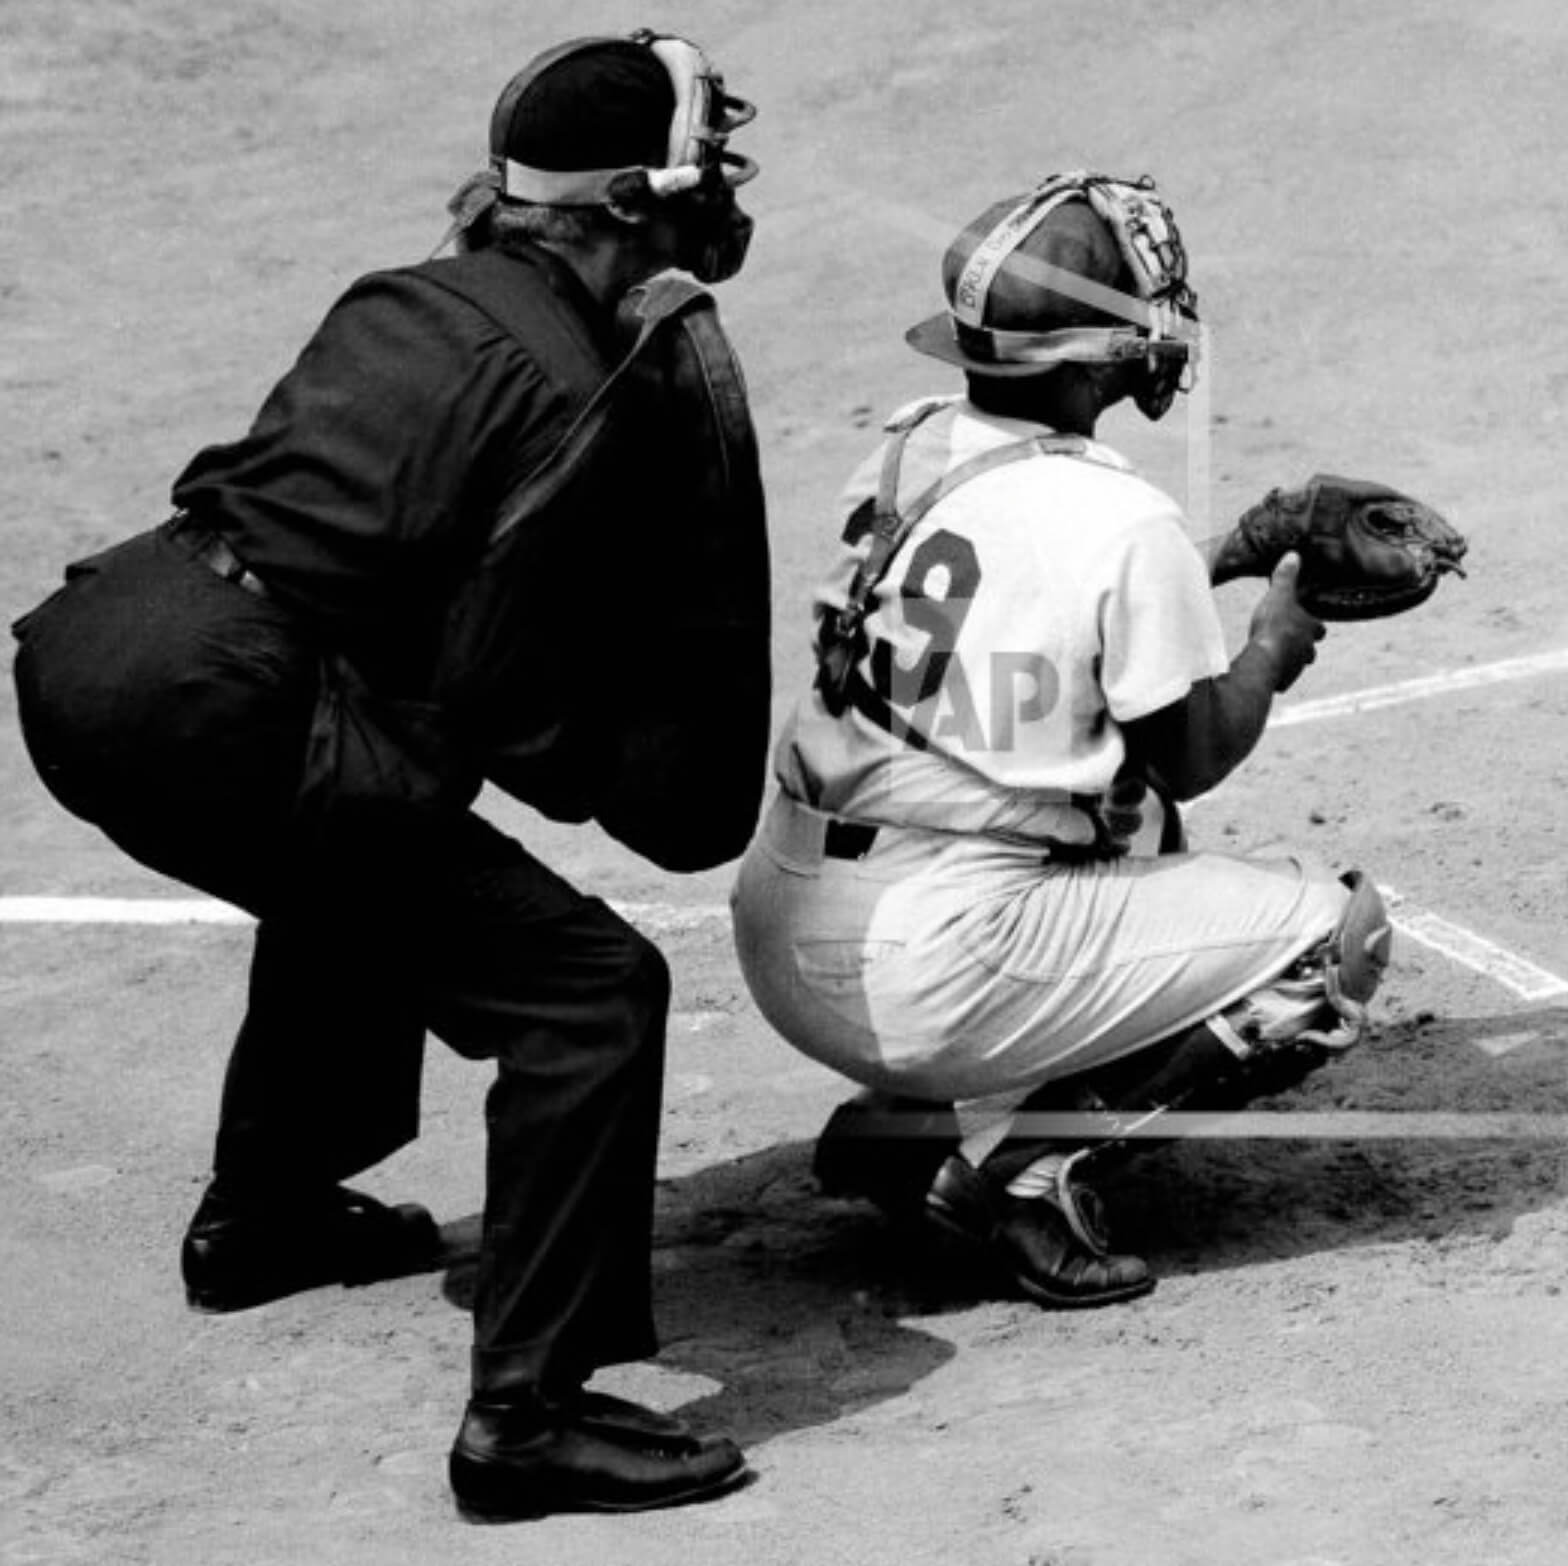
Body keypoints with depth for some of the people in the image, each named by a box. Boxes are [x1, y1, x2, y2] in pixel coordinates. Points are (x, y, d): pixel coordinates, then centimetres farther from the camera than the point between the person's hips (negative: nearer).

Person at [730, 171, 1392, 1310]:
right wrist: (1272, 650, 17)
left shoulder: (910, 449, 5)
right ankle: (1020, 1159, -5)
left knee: (1137, 823, 32)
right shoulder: (1124, 524, -15)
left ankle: (914, 1117, 16)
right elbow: (1194, 756, -2)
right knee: (1339, 935, 3)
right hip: (927, 979, -8)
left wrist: (1223, 565, 26)